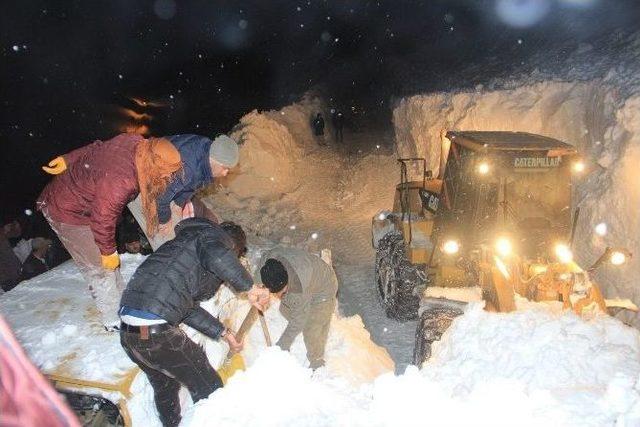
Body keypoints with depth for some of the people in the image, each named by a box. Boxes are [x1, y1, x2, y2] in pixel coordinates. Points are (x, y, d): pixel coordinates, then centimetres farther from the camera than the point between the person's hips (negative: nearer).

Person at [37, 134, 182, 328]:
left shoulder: (136, 141, -21)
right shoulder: (119, 183, -41)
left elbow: (96, 148, -5)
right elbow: (102, 219, -28)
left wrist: (68, 160, 9)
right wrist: (108, 252, -13)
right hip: (66, 214, -8)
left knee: (109, 261, 17)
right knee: (100, 267, 0)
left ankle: (120, 303, 34)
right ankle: (115, 320, 15)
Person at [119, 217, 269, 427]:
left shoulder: (186, 244, 28)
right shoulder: (214, 234, 3)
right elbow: (217, 256, -25)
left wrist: (224, 333, 29)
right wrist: (250, 287, -13)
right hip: (157, 333, -9)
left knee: (165, 386, 31)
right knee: (208, 389, 9)